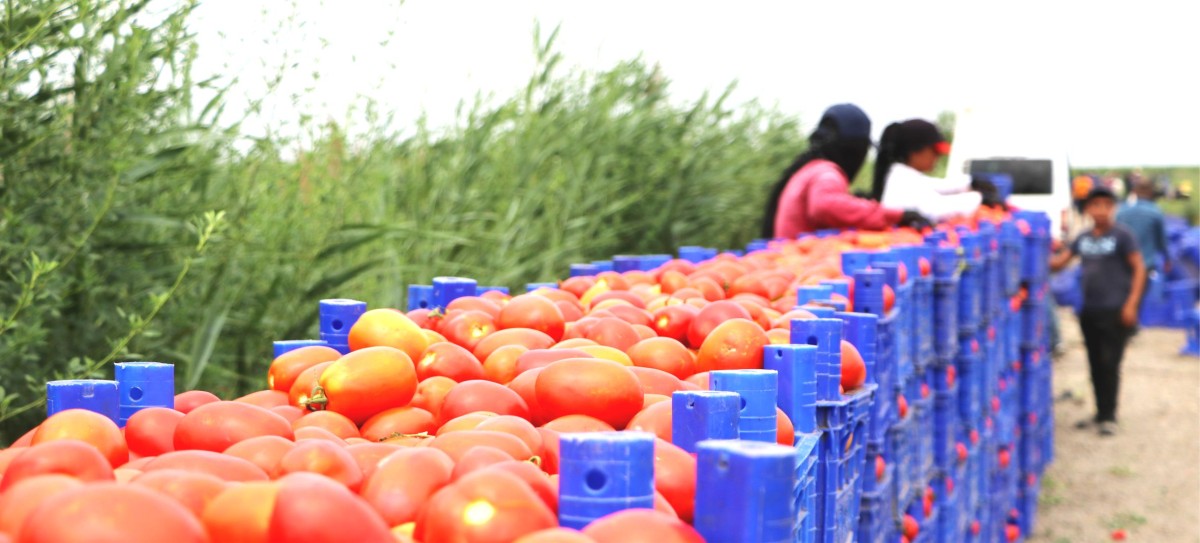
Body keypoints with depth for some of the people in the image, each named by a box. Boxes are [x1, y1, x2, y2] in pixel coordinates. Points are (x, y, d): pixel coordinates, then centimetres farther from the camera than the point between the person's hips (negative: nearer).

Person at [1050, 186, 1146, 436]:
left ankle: (1109, 417, 2)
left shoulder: (1122, 236, -5)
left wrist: (1131, 304, -12)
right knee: (1095, 365, 11)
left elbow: (1139, 269, -5)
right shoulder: (1083, 238, 11)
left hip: (1114, 311, -6)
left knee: (1109, 363, -5)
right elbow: (1059, 262, 13)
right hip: (1089, 310, 6)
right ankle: (1100, 413, 21)